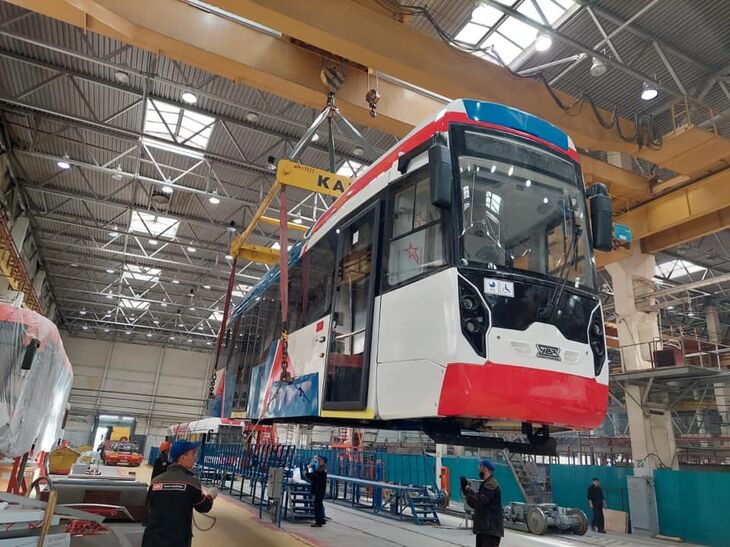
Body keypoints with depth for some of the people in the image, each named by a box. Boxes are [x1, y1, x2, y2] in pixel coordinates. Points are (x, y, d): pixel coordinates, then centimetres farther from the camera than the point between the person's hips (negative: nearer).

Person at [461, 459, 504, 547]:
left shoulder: (491, 484, -15)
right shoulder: (485, 484, 18)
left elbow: (480, 501, -27)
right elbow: (474, 504, 17)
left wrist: (469, 490, -16)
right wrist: (465, 488, 7)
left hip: (491, 529, -11)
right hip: (483, 528, 11)